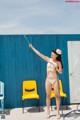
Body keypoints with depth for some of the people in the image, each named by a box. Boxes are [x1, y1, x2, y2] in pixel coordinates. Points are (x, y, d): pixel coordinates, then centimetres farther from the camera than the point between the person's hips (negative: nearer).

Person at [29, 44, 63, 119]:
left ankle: (58, 112, 10)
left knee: (57, 95, 0)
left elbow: (60, 72, -2)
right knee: (48, 95, 4)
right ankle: (48, 112, 12)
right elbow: (39, 54, 1)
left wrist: (55, 68, -17)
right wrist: (32, 47, 0)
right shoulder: (48, 59, 2)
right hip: (48, 80, 2)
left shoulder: (58, 62, -2)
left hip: (55, 80, -2)